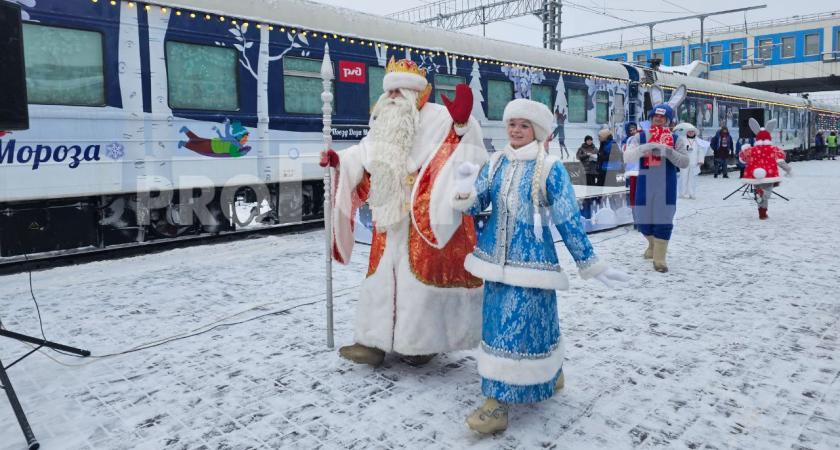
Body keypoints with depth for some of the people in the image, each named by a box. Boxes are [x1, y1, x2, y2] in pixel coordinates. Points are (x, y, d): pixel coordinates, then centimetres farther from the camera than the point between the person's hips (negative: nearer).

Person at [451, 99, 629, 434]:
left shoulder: (550, 168, -9)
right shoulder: (496, 163, 5)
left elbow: (568, 221, -5)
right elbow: (474, 205, 2)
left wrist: (589, 263, -2)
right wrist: (466, 189, -21)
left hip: (531, 263, -6)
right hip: (495, 259, 6)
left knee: (519, 327, -5)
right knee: (499, 325, 15)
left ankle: (499, 404, 6)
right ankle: (550, 375, 37)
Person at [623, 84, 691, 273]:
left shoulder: (676, 140, 1)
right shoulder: (640, 137, 3)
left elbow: (685, 162, -8)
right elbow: (627, 156, -11)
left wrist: (668, 151, -23)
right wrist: (645, 148, -28)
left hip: (666, 188, -2)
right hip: (644, 187, 2)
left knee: (663, 223, -2)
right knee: (643, 222, 11)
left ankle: (659, 259, 8)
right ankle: (654, 246, 41)